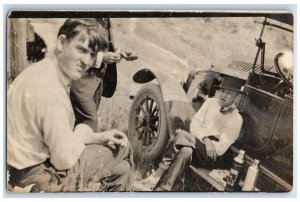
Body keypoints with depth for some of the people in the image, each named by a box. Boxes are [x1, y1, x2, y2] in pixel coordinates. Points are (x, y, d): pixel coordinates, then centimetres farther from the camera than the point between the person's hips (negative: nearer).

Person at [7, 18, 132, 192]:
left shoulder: (42, 71, 3)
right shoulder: (50, 90, -29)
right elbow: (64, 159, -24)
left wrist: (100, 137, 0)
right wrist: (83, 134, -5)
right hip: (39, 177, -9)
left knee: (121, 170, 18)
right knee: (122, 148, 2)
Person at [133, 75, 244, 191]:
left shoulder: (236, 119, -4)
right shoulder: (211, 102, 9)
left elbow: (221, 148, -10)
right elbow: (195, 123, -2)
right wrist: (205, 139, -19)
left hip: (213, 157, -3)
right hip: (196, 144, 4)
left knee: (181, 135, -29)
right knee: (185, 151, -33)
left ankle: (156, 176, -27)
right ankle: (162, 188, -40)